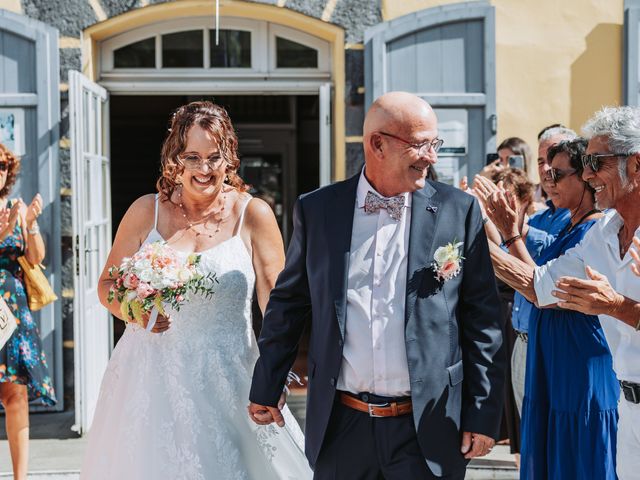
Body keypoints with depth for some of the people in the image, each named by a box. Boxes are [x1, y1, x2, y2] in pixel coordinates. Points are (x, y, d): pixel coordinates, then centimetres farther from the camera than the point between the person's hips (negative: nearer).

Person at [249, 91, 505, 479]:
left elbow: (483, 320, -1)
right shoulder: (317, 210, 2)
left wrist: (484, 415, -2)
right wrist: (266, 390, 13)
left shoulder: (459, 211, -2)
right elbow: (288, 303, 11)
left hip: (427, 430, -1)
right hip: (341, 426, 1)